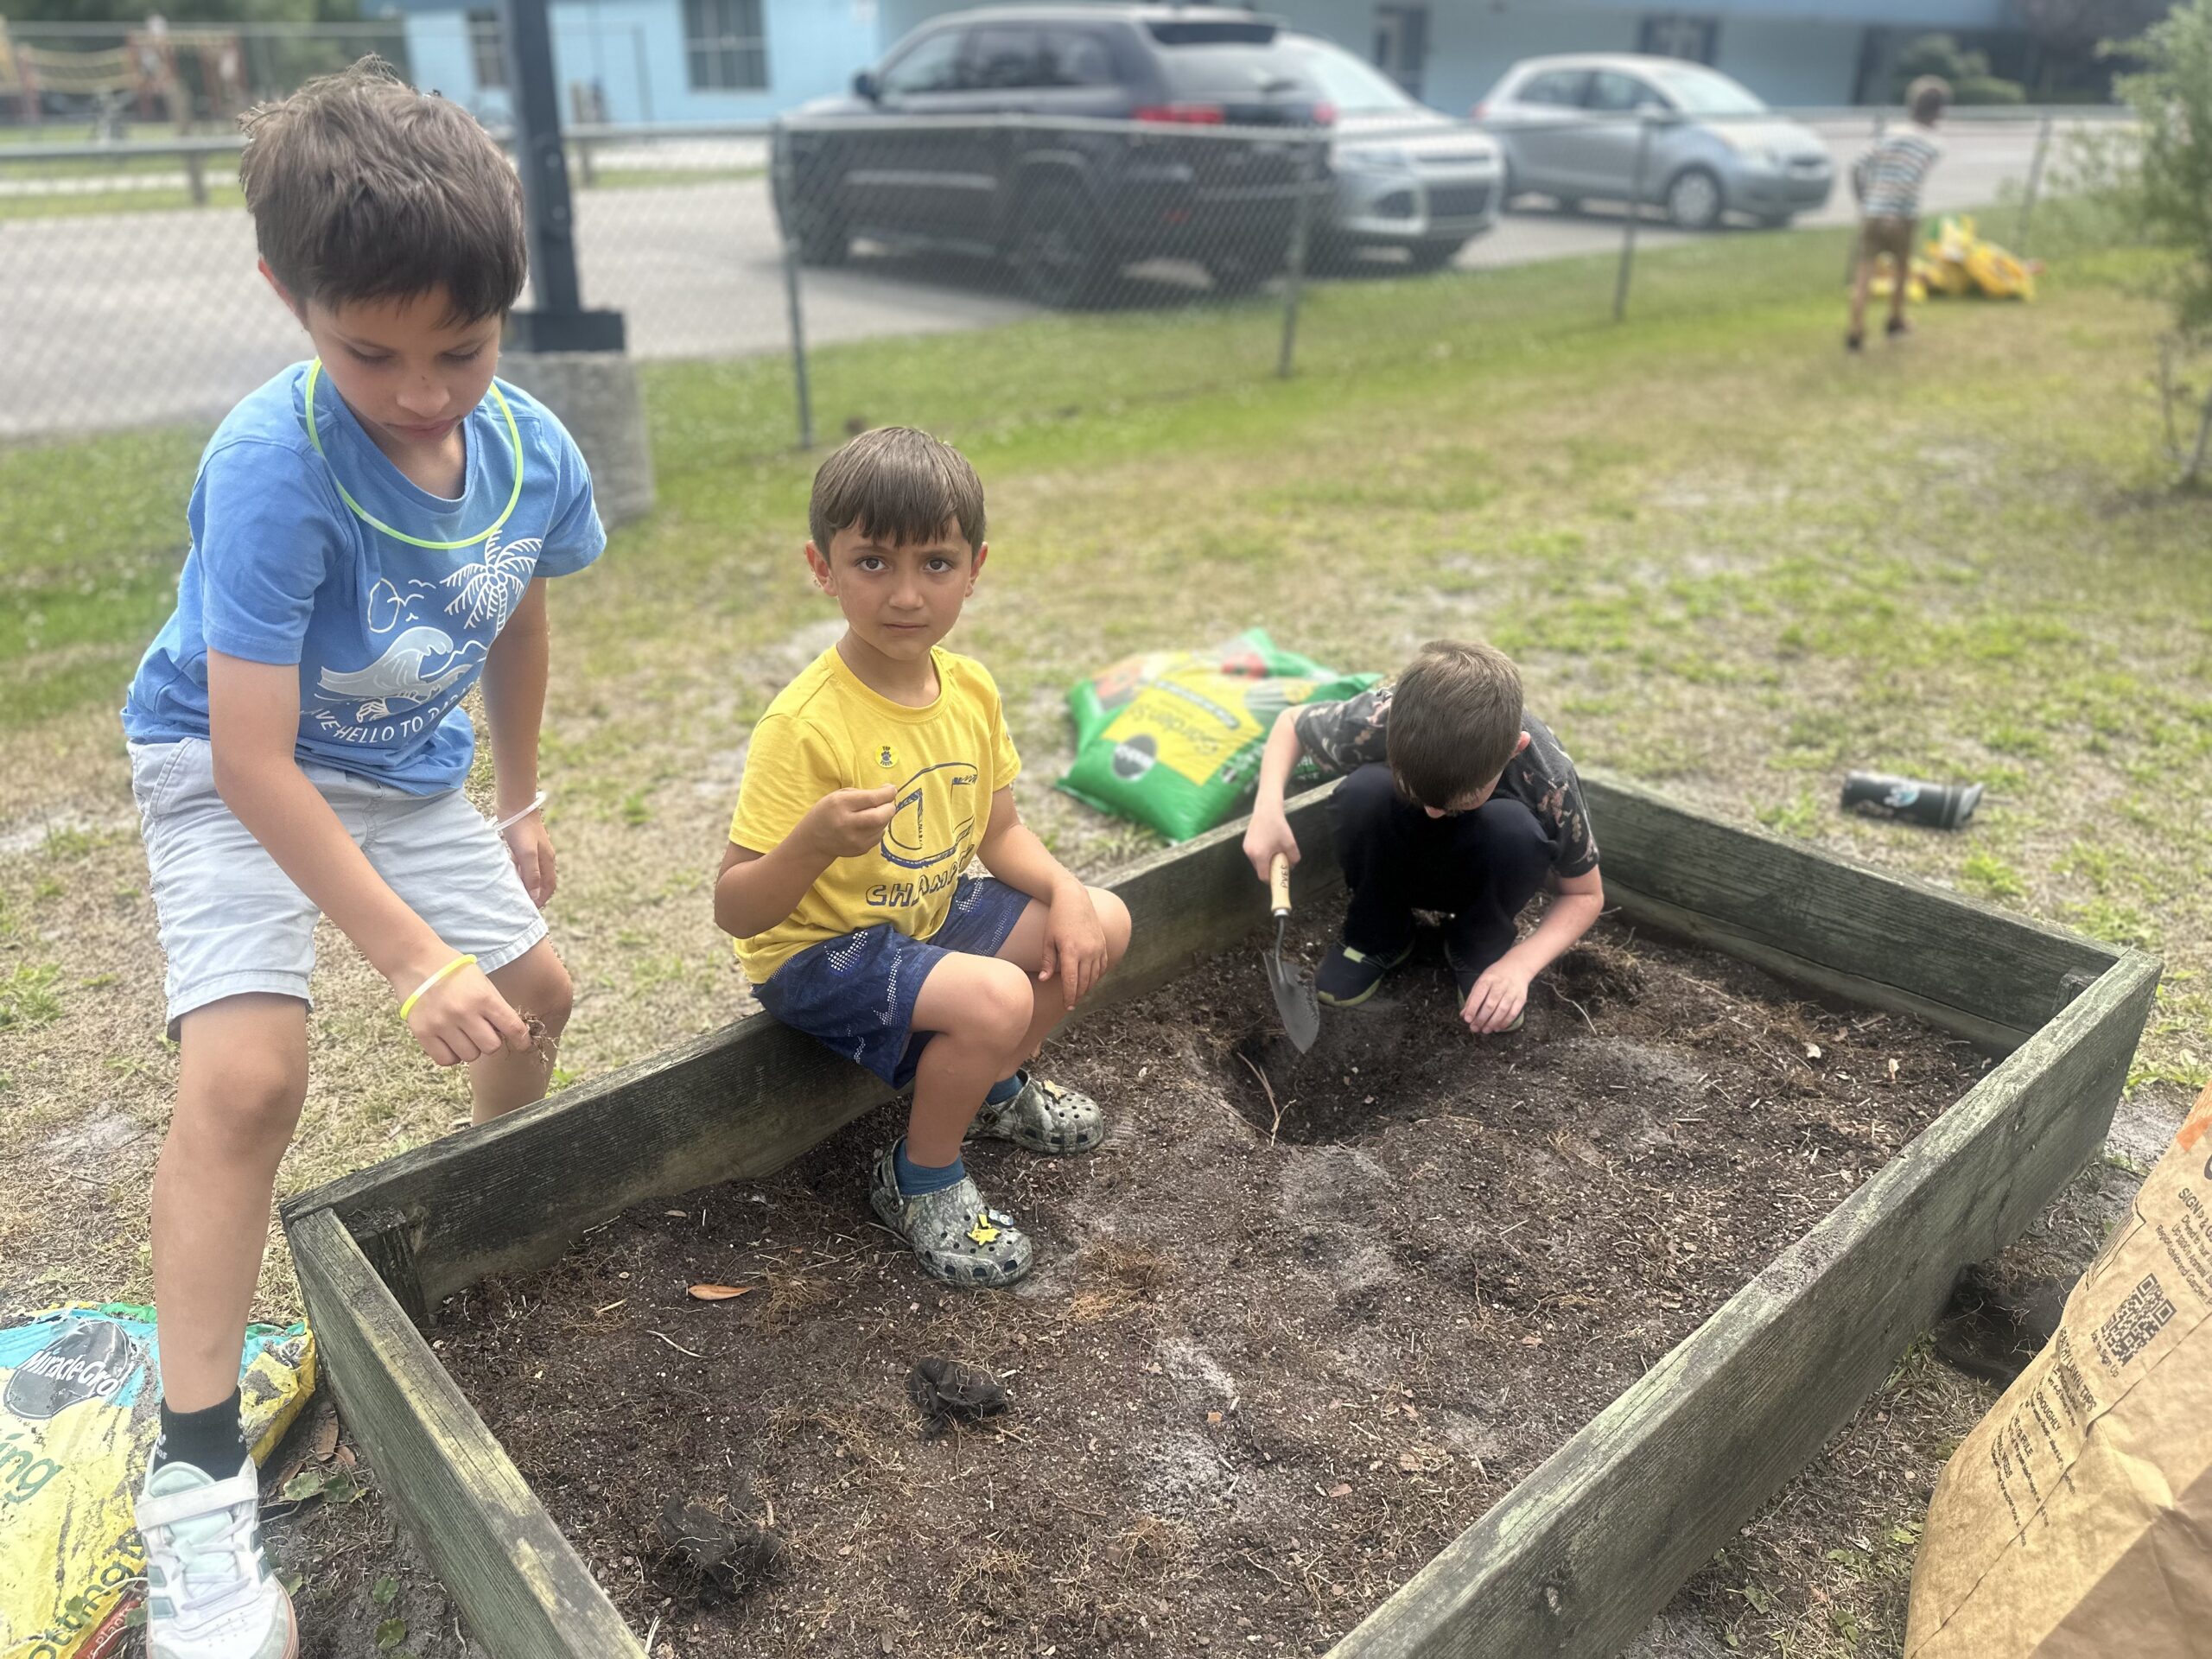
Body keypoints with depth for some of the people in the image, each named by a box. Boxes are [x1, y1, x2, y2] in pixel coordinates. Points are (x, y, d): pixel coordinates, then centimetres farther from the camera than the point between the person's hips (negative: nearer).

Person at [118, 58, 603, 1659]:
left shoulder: (534, 452, -16)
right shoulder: (273, 467, -33)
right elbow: (254, 763, -32)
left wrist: (520, 802, 14)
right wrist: (414, 959, -33)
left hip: (409, 766, 6)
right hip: (233, 770, -6)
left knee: (536, 989, 14)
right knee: (248, 1071, -23)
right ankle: (197, 1478, -9)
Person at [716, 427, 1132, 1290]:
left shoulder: (970, 687, -6)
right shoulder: (805, 724, -28)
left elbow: (999, 830, 7)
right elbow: (735, 910, -25)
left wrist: (1066, 893, -11)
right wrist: (814, 842, -44)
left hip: (929, 914, 8)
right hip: (818, 952, -7)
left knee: (1104, 924, 4)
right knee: (997, 997, -29)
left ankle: (994, 1087, 27)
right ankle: (919, 1180, 0)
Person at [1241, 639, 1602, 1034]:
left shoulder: (1548, 780, -32)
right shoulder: (1377, 719, -33)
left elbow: (1585, 894, -14)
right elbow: (1291, 722, -9)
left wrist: (1520, 964, -32)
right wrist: (1268, 809, -28)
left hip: (1477, 877, 0)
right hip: (1394, 863, 1)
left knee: (1512, 828, -34)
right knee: (1364, 790, -32)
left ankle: (1481, 951, -4)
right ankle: (1378, 937, -5)